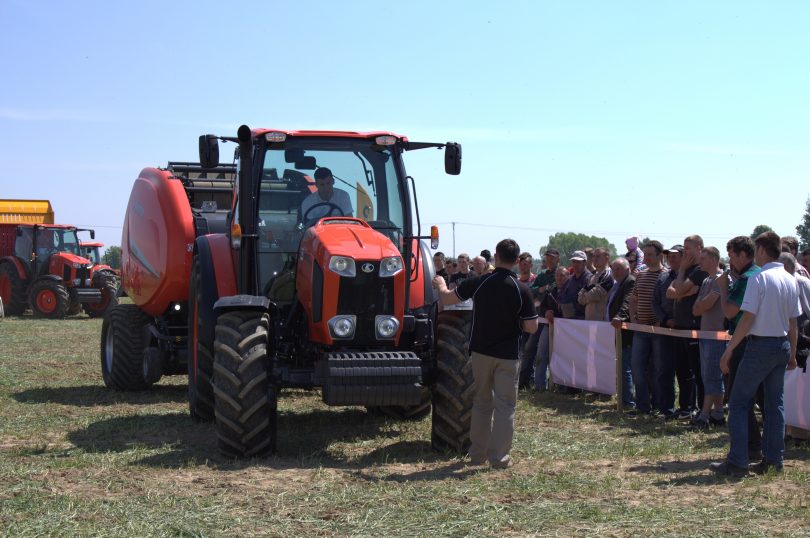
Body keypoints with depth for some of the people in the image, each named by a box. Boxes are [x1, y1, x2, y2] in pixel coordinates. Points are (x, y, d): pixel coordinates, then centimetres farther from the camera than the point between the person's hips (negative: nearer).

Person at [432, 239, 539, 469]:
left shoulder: (478, 283, -8)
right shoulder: (522, 290, -11)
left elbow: (446, 298, 4)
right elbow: (531, 327, -9)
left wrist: (441, 284, 25)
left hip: (481, 351, 2)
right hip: (508, 355, -2)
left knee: (482, 403, 15)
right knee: (505, 406, 4)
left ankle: (477, 454, 20)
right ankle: (499, 457, 2)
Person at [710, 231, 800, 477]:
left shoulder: (759, 279, -14)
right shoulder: (790, 280, 8)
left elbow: (748, 319, -17)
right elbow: (793, 322, 12)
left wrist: (729, 349, -12)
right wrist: (792, 354, 21)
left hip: (760, 345, -7)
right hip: (783, 345, 7)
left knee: (738, 403, -2)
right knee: (775, 403, 13)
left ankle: (737, 462, -6)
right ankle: (774, 459, 16)